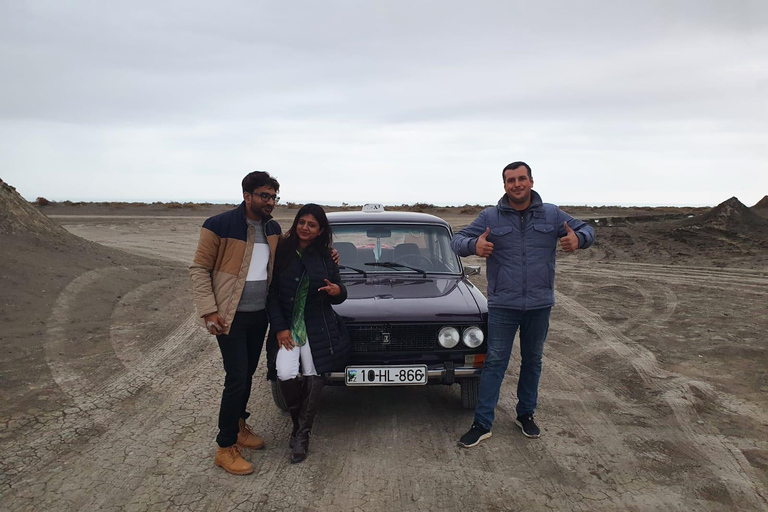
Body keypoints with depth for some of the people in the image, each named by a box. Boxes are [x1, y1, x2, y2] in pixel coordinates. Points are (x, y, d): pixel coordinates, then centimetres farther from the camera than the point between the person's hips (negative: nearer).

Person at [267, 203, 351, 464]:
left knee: (313, 378, -6)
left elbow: (337, 297, 10)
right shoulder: (281, 251, -2)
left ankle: (302, 434, 12)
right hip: (288, 325, -1)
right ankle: (299, 422, 11)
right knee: (286, 376, -17)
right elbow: (271, 293, -2)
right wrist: (280, 328, -9)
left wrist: (338, 291, -15)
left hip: (319, 327, 1)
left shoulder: (325, 257, 4)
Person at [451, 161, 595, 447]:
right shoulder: (490, 217, -3)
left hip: (539, 305, 2)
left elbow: (586, 230, 9)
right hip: (502, 305, -2)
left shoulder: (552, 215, 2)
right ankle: (482, 424, 7)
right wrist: (474, 246, -29)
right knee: (495, 362, 0)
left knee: (532, 361, 15)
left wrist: (578, 239, -16)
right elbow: (457, 241, -4)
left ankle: (526, 415, 32)